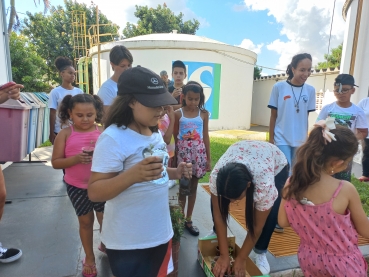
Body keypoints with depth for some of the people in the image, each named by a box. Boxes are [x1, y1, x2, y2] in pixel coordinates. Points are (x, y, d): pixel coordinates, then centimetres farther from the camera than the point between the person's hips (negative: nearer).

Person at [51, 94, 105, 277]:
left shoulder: (103, 132, -6)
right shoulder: (65, 134, -7)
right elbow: (56, 162, -8)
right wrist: (76, 159, -25)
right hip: (76, 187, 0)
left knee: (105, 219, 11)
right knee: (85, 221, 14)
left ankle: (105, 245, 43)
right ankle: (89, 257, 36)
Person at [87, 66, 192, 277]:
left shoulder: (155, 133, 2)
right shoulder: (113, 138, -22)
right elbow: (95, 192, -23)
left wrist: (176, 172, -4)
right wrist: (133, 174, -39)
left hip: (160, 232, 8)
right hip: (128, 241, -7)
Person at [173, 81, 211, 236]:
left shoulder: (204, 114, 1)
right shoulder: (178, 114, -4)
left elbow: (206, 136, 5)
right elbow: (174, 137, 0)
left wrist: (208, 158, 4)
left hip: (198, 153, 2)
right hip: (183, 153, -2)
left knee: (193, 187, 11)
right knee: (183, 187, 7)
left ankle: (188, 220, 24)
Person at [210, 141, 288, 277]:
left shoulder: (265, 185, -44)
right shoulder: (215, 176, -37)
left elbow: (257, 226, -28)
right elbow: (218, 214, -25)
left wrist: (241, 258, -18)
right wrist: (224, 255, -20)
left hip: (277, 165, -2)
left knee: (271, 213, -21)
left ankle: (260, 253, 4)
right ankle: (216, 233, 20)